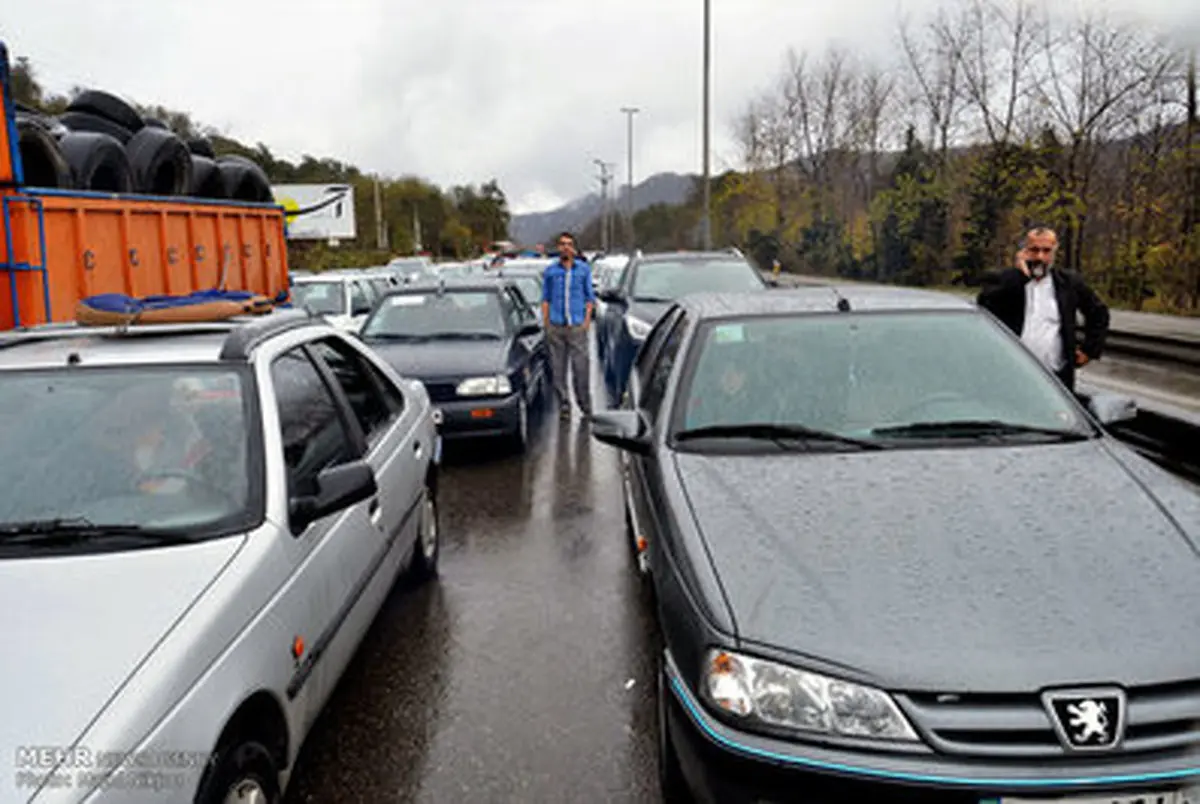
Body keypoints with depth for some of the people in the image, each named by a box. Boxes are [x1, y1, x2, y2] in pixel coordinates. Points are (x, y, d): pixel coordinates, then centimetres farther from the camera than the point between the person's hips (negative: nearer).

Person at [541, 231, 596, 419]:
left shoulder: (584, 269, 10)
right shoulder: (550, 271, 11)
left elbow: (590, 296, 12)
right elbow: (545, 298, 13)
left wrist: (587, 319, 0)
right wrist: (545, 322, 4)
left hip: (577, 326, -1)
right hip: (555, 326, 1)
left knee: (581, 366, -6)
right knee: (558, 368, 1)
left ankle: (585, 406, 6)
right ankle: (564, 406, 9)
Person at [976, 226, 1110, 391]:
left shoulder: (1069, 283, 10)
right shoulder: (1005, 280, 2)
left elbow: (1099, 312, 21)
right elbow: (984, 306, -18)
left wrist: (1089, 350, 14)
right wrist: (1020, 275, -14)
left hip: (1057, 378, 2)